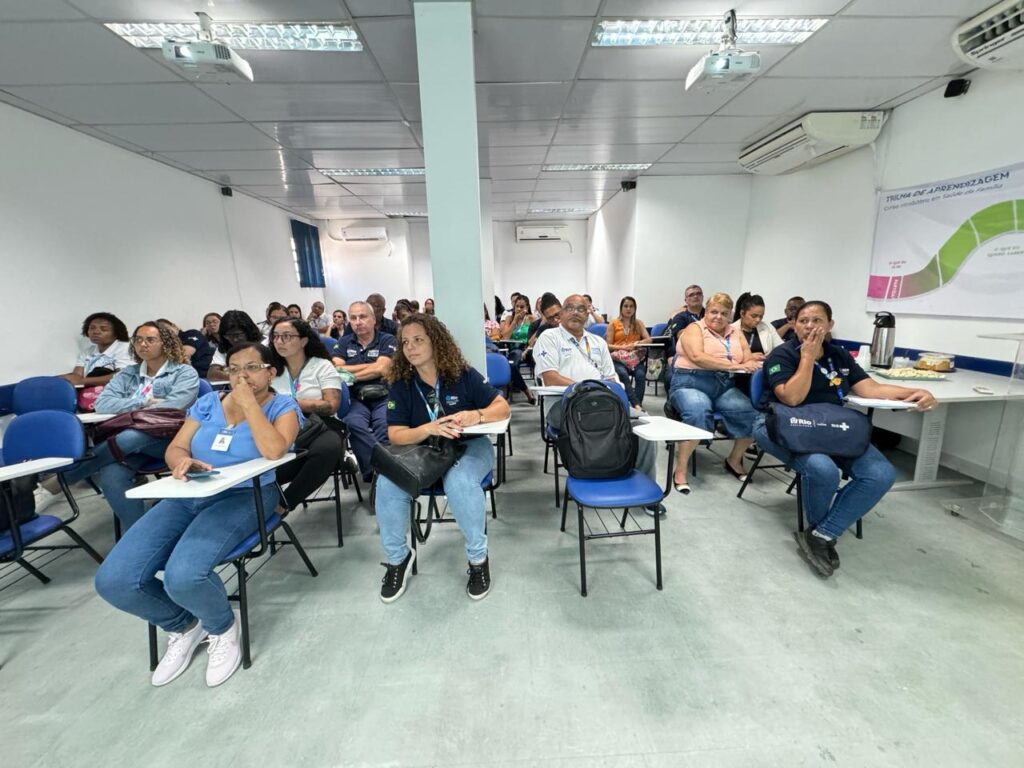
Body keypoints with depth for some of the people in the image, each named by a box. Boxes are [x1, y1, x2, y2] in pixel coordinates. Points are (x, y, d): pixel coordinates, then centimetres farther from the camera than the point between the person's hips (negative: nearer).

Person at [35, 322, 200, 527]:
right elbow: (102, 404, 7)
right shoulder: (128, 374, 21)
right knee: (111, 476, -28)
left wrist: (129, 410, 1)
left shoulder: (185, 373, 6)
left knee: (128, 437, -35)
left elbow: (173, 408, -9)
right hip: (135, 446, 4)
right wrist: (144, 403, -3)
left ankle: (55, 484, -15)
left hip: (170, 439, -4)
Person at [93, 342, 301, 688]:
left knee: (183, 576, -29)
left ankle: (222, 627, 6)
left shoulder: (283, 407, -2)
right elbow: (174, 448, 11)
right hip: (188, 495, 6)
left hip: (244, 497, -5)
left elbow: (273, 450, -21)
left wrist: (249, 402, -14)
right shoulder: (208, 402, 13)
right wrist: (184, 462, -14)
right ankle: (183, 626, 18)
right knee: (112, 581, -10)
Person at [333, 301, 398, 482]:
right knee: (354, 424, -31)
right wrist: (372, 366, -4)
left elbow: (382, 370, -8)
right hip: (355, 398, 2)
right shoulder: (344, 342, 17)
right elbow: (336, 370, 2)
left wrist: (349, 374, 1)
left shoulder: (387, 340, 7)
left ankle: (375, 469, -20)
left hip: (384, 397, -2)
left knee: (385, 425, -33)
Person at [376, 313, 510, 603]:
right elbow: (396, 435, -9)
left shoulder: (464, 375, -7)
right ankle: (397, 557, 2)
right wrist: (429, 429, -30)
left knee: (459, 482, -35)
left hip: (469, 446, -2)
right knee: (387, 484, -25)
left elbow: (503, 408, -7)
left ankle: (478, 557, -9)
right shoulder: (400, 384, -3)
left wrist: (476, 415, -29)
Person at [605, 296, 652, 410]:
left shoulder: (638, 323, 20)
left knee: (640, 375, -32)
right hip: (618, 358, -2)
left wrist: (636, 343, -11)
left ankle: (638, 405, -30)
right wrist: (623, 347, -12)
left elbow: (648, 339, 8)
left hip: (636, 357, 2)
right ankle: (637, 405, -40)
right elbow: (608, 346, 6)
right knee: (623, 374, -35)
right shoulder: (613, 324, 13)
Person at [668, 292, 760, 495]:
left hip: (725, 385, 5)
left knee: (752, 413, -19)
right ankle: (680, 469, -22)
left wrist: (751, 365, -16)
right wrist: (733, 365, -20)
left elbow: (749, 361, 9)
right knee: (698, 413, -35)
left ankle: (734, 460, 8)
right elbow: (697, 357, -15)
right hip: (691, 382, -5)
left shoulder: (736, 334, 20)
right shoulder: (694, 329, 3)